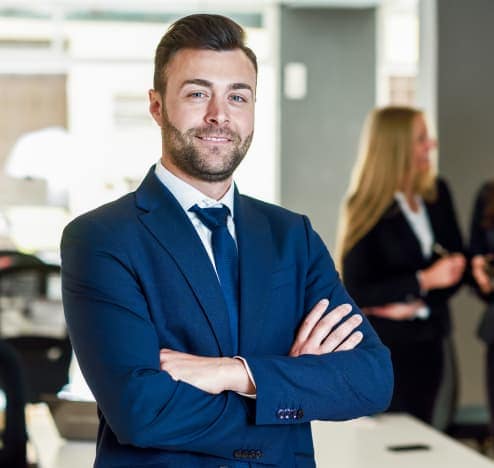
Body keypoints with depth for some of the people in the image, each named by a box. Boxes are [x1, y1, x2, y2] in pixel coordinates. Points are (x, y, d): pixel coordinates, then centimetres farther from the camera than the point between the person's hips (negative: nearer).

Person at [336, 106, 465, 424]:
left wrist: (416, 303, -9)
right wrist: (424, 281, -22)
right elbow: (356, 291, -14)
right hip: (384, 346, -5)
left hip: (428, 341, 5)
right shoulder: (366, 209, -11)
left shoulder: (437, 193, 3)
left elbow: (457, 263, 7)